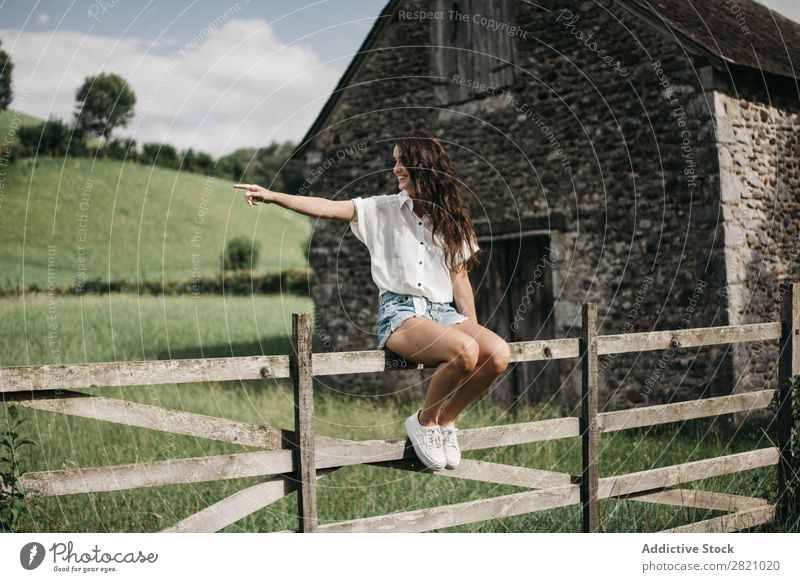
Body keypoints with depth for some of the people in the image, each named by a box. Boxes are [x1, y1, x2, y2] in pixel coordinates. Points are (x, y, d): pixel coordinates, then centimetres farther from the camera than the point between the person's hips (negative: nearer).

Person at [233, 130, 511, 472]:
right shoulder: (383, 209, 8)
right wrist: (272, 196, -13)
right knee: (465, 351, -33)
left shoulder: (450, 220, 15)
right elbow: (327, 208, -2)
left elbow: (459, 278, 15)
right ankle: (424, 421, -6)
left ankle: (446, 420, -2)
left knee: (498, 353, -26)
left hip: (442, 311, 4)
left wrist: (474, 327, 6)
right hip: (400, 313, -4)